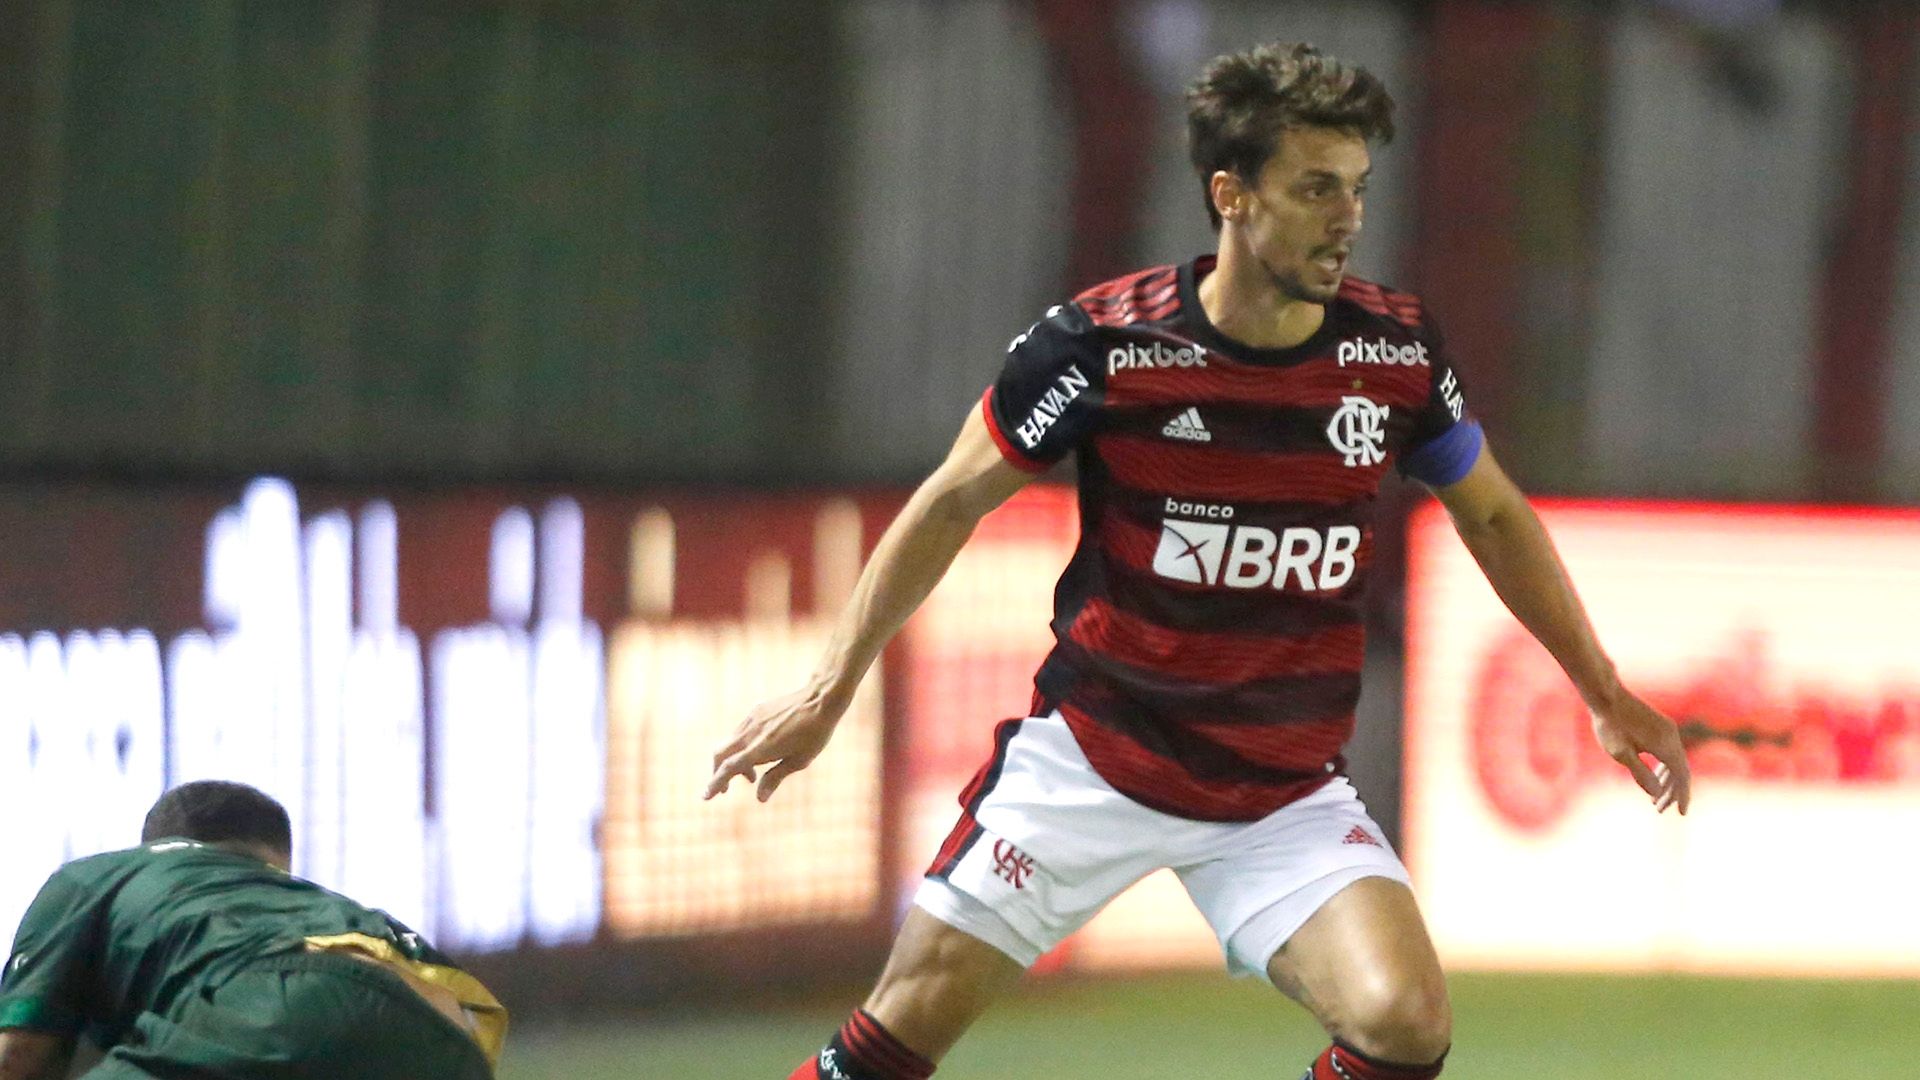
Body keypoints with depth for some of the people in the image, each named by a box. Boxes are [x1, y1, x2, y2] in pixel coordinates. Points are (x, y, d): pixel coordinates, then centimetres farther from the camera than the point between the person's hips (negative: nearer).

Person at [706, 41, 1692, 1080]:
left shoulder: (1396, 351, -6)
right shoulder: (1102, 343, -15)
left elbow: (1494, 516, 12)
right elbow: (952, 501, -3)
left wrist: (1604, 692, 13)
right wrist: (830, 689, -4)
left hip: (1285, 795, 2)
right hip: (1087, 762, -2)